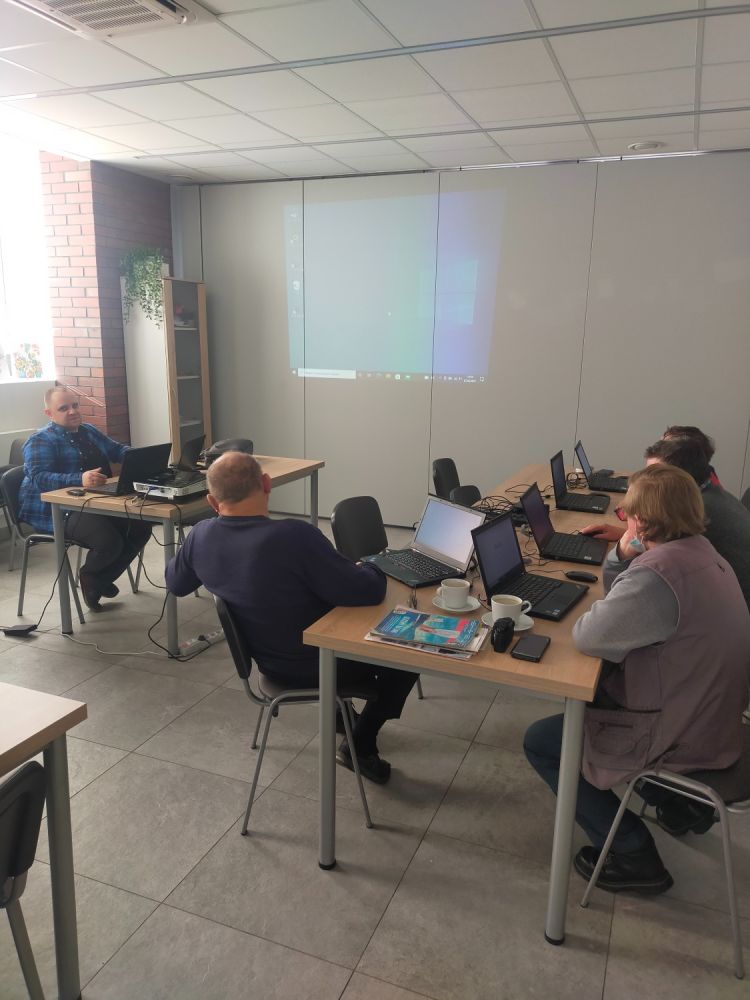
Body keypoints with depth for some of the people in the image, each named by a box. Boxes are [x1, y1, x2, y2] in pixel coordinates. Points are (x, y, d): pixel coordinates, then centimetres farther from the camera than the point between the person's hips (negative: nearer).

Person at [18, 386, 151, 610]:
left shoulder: (89, 431, 17)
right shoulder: (40, 441, -7)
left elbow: (117, 449, 24)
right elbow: (40, 477, -23)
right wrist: (80, 480, -41)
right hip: (57, 511, -8)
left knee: (141, 528, -9)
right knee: (110, 541, -30)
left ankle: (101, 581, 10)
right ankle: (89, 576, 7)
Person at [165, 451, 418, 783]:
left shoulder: (200, 537, -13)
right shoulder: (294, 536, -35)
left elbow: (176, 584, 8)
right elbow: (367, 592, -29)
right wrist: (372, 569, -7)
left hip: (268, 658, 7)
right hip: (315, 664, -7)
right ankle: (360, 747, 18)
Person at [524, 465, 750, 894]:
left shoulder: (659, 572, -31)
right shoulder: (702, 552, 1)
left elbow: (588, 635, -24)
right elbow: (628, 603, 11)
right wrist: (623, 556, -8)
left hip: (680, 740, -9)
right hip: (712, 715, 9)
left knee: (540, 742, 3)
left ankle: (634, 855, 8)